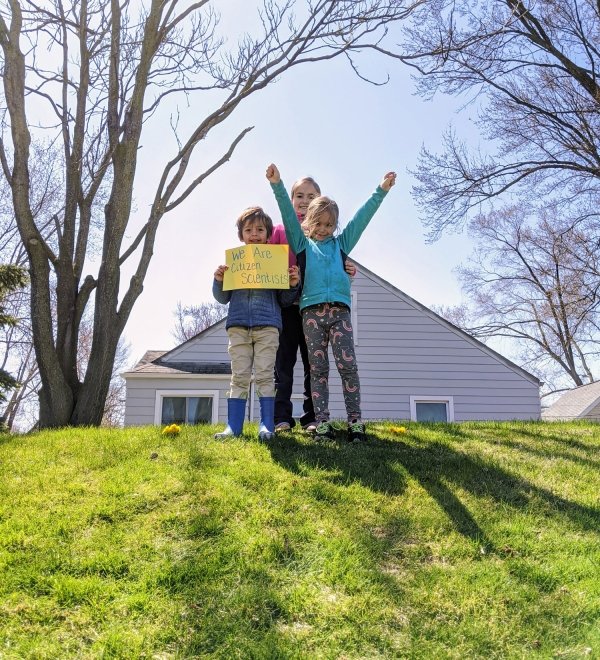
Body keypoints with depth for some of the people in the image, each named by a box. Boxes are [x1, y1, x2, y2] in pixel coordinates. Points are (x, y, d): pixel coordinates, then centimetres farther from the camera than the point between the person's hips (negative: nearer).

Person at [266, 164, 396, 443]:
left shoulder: (340, 243, 22)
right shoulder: (302, 243, 17)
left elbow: (361, 217, 18)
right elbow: (289, 213, 7)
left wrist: (381, 192, 13)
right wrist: (277, 185, -3)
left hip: (340, 310, 1)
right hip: (311, 311, -1)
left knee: (348, 365, -8)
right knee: (318, 369, -1)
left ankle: (355, 422, -5)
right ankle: (322, 423, 0)